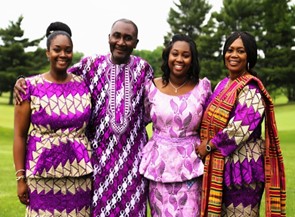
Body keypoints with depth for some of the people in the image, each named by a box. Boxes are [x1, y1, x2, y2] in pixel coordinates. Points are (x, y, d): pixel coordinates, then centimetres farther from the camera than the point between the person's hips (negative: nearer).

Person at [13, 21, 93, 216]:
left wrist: (94, 171, 7)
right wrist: (20, 177, -5)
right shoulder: (31, 87, -3)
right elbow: (20, 135, -2)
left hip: (79, 173, 2)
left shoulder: (83, 85, 4)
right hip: (42, 173, -2)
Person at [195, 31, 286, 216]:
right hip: (219, 165, 8)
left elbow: (241, 128, -23)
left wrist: (209, 145, -14)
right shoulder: (222, 85, 12)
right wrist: (204, 143, 2)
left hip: (243, 165, -8)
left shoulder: (251, 89, -13)